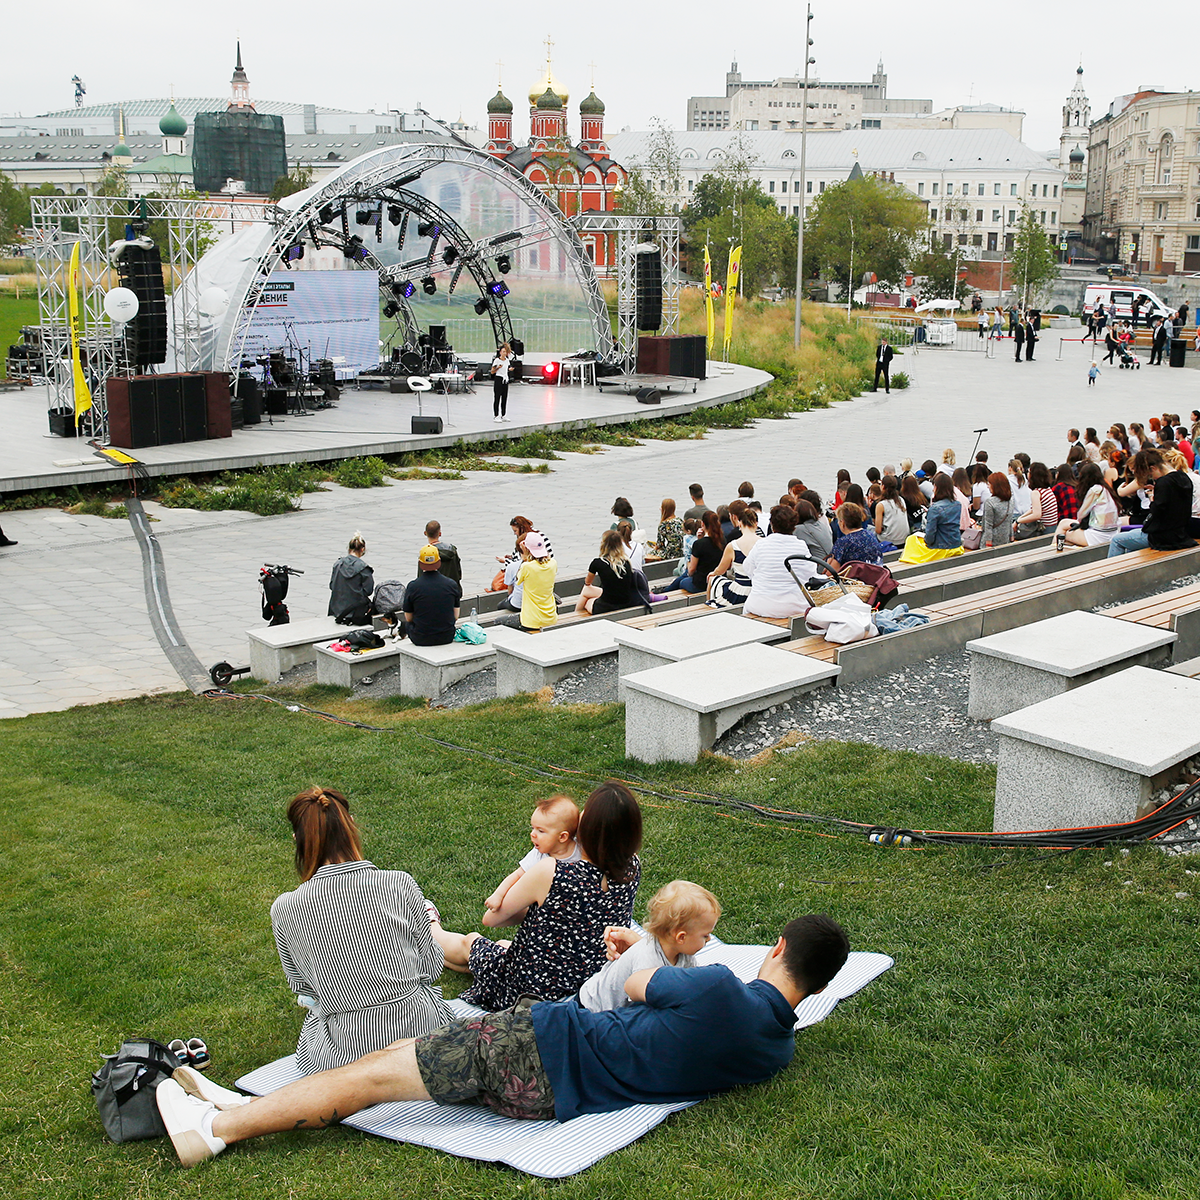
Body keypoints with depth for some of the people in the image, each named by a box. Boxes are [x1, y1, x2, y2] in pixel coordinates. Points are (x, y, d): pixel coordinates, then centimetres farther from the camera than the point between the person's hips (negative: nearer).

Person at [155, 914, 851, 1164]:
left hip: (545, 1043, -6)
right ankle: (237, 1105, 19)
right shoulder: (780, 1054, -1)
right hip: (556, 1098, 6)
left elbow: (637, 987, 2)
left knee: (376, 1074, 0)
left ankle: (215, 1127, 4)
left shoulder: (719, 985, -16)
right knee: (398, 1060, 17)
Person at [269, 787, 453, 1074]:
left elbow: (300, 984, 5)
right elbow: (431, 967, 1)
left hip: (347, 1054, -2)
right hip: (422, 1030, 2)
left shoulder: (285, 910, -12)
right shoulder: (400, 884, -11)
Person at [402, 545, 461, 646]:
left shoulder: (412, 586, -13)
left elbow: (408, 618, -2)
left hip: (420, 639, -2)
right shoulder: (452, 584, -6)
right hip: (447, 637, 2)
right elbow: (455, 616, 1)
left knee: (409, 625, 29)